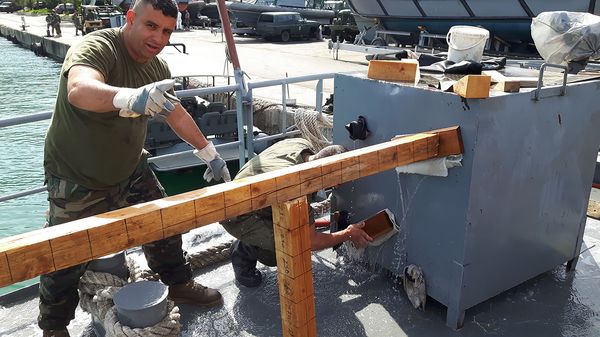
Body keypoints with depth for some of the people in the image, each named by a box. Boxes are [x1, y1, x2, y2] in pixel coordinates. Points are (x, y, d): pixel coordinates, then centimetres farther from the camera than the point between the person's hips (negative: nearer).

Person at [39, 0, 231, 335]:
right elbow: (79, 89, -47)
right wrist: (131, 99, -67)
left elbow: (177, 113, 12)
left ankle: (179, 283, 38)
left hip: (130, 171, 6)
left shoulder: (158, 67, -2)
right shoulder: (97, 48, -24)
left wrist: (209, 153, 15)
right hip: (77, 180, -6)